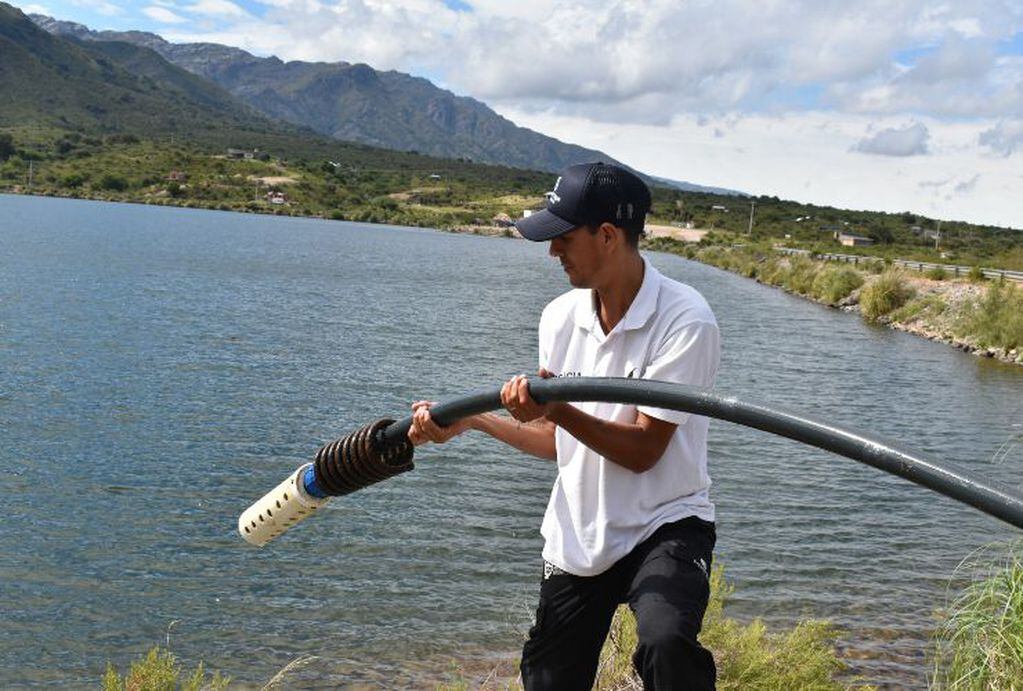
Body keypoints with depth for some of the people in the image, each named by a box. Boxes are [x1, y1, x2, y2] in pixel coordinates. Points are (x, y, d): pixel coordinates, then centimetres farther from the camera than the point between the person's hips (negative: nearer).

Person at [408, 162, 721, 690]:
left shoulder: (685, 321, -19)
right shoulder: (560, 317, 1)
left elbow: (643, 452, -21)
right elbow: (561, 440, 8)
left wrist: (559, 410, -32)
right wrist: (471, 420, 0)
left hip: (664, 526, -5)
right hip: (574, 540, 6)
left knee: (666, 645, -35)